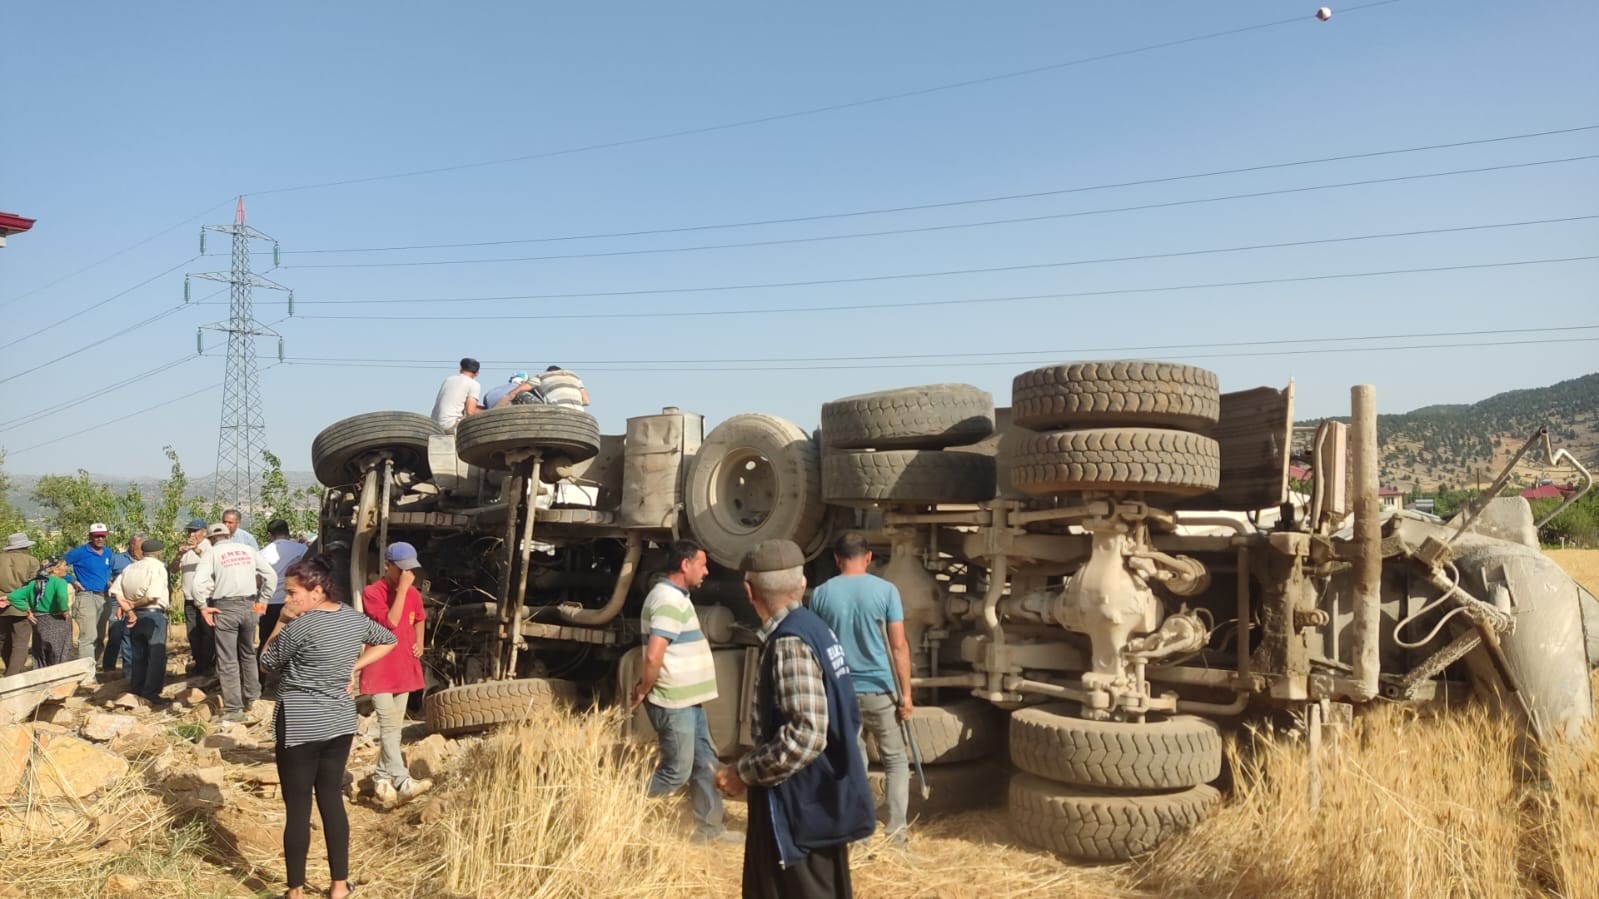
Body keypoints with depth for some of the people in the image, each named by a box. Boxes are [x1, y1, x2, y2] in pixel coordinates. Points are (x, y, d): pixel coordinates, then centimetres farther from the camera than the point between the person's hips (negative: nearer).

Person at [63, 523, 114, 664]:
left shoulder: (108, 552, 13)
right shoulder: (80, 552, -6)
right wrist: (72, 581, -8)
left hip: (103, 597, 7)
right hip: (86, 596, -7)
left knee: (100, 637, 14)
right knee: (88, 636, -14)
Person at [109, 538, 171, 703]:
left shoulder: (130, 568, 10)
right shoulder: (158, 567, -10)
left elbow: (115, 590, -1)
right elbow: (152, 596, -20)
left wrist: (126, 606, -4)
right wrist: (133, 605, -7)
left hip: (135, 615, 7)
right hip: (154, 614, -7)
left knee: (138, 655, 16)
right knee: (157, 655, -2)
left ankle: (137, 691, 21)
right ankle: (151, 694, -6)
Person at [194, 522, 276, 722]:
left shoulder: (212, 553, 0)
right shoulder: (248, 550, 10)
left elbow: (199, 582, -14)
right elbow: (271, 575, 9)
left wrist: (203, 606, -4)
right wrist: (262, 600, 15)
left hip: (225, 608, -4)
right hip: (249, 606, 4)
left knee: (228, 661, 2)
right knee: (248, 654, 23)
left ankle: (234, 709, 3)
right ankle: (252, 698, 31)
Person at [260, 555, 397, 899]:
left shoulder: (300, 626, -18)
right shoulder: (354, 617, 2)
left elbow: (266, 661, -4)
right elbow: (388, 640, 18)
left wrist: (282, 620, -2)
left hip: (300, 726, -6)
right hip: (341, 723, 7)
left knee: (297, 807, 4)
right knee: (332, 798, 15)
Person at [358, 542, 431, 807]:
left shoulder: (413, 594, 6)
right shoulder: (372, 593, -13)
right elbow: (390, 623, -25)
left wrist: (419, 644, 9)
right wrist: (402, 589, -25)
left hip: (404, 669, 7)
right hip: (379, 670, -7)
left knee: (395, 727, 12)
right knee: (389, 725, -12)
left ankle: (382, 777, 24)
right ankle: (403, 782, -16)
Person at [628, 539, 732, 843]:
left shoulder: (675, 597, 13)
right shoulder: (669, 600, -21)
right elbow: (653, 656, -28)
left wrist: (645, 686, 13)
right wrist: (644, 691, -13)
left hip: (688, 699, 10)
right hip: (673, 702, -10)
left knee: (705, 762, 14)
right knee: (676, 771, 0)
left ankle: (709, 828, 24)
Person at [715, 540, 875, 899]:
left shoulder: (789, 642, -21)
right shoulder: (814, 629, 7)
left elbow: (805, 735, -28)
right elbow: (846, 721, 14)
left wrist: (744, 773, -16)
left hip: (802, 808, -9)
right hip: (823, 799, 9)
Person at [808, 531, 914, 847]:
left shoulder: (821, 594, -1)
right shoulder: (885, 590, -7)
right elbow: (899, 646, -9)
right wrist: (906, 693, -4)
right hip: (880, 689, -2)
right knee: (895, 760, 11)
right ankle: (895, 833, 7)